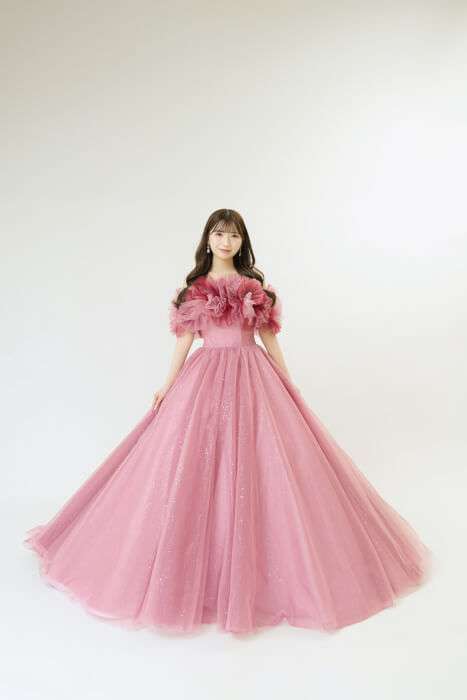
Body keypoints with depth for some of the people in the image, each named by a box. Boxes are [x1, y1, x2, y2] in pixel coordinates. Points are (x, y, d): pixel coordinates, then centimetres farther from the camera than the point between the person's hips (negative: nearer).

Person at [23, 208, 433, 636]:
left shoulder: (256, 286, 6)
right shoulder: (194, 288, 7)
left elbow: (268, 337, 8)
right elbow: (185, 338, 7)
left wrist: (289, 384, 7)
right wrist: (168, 385, 4)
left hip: (252, 377, 0)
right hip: (206, 376, 0)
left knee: (255, 463, 0)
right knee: (197, 464, 0)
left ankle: (257, 569, 19)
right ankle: (196, 566, 20)